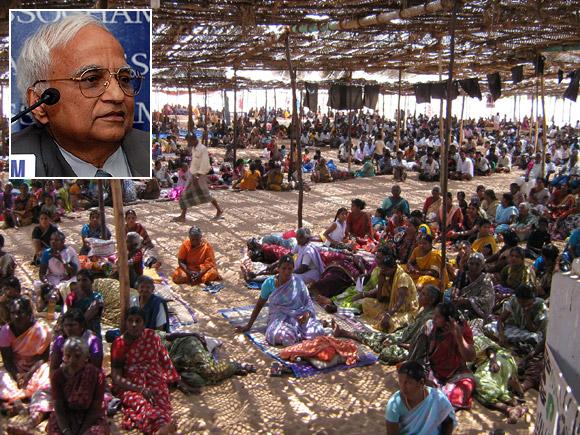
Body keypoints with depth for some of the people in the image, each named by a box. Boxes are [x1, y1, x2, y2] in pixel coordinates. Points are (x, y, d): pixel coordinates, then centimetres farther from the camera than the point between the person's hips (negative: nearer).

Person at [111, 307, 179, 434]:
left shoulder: (152, 336, 8)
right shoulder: (119, 344, 0)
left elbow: (164, 360, 15)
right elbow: (116, 377, -6)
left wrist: (177, 381, 10)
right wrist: (140, 389, -18)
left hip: (154, 381, 3)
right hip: (129, 385, -3)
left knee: (160, 399, -32)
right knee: (139, 401, -37)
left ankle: (162, 429, -64)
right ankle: (162, 426, -67)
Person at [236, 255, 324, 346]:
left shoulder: (298, 283, 0)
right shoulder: (269, 283, -2)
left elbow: (308, 301, 4)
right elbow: (259, 304, 8)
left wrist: (307, 313, -21)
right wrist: (248, 325, 10)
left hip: (299, 316, 1)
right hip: (279, 317, -1)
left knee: (317, 332, -29)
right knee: (285, 337, -37)